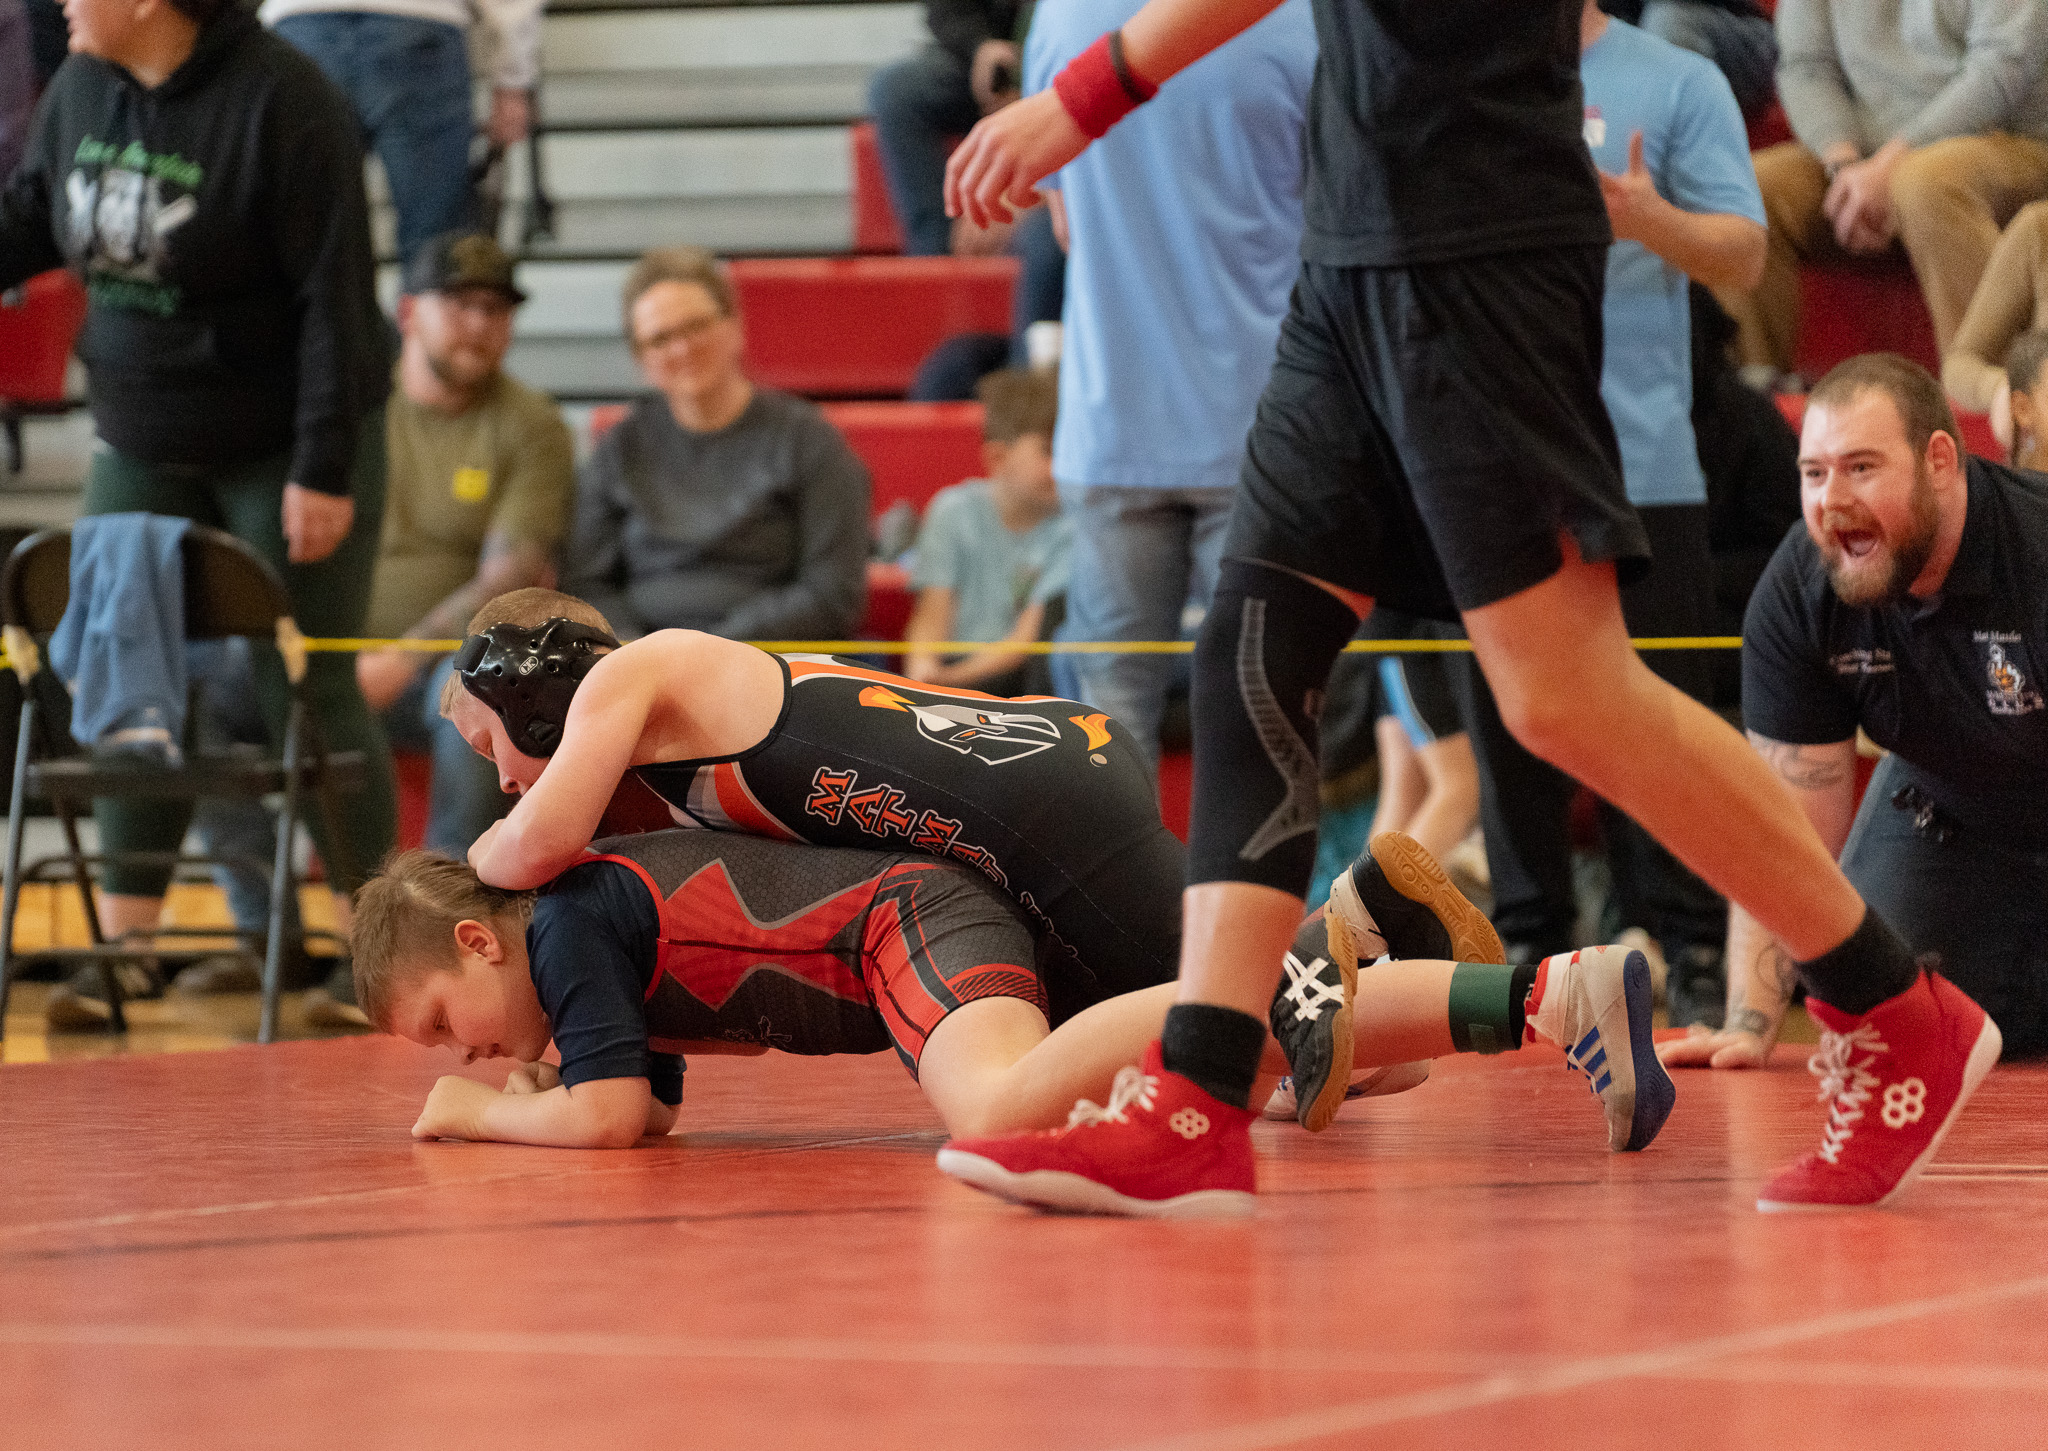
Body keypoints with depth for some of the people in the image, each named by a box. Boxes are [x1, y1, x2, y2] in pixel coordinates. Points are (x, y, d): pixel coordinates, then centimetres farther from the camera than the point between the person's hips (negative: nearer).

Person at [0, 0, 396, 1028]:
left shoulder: (280, 103, -21)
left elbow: (334, 296, -20)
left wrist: (324, 471, -20)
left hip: (280, 447, -6)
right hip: (139, 447, 6)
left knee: (306, 692, -1)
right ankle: (125, 940, 11)